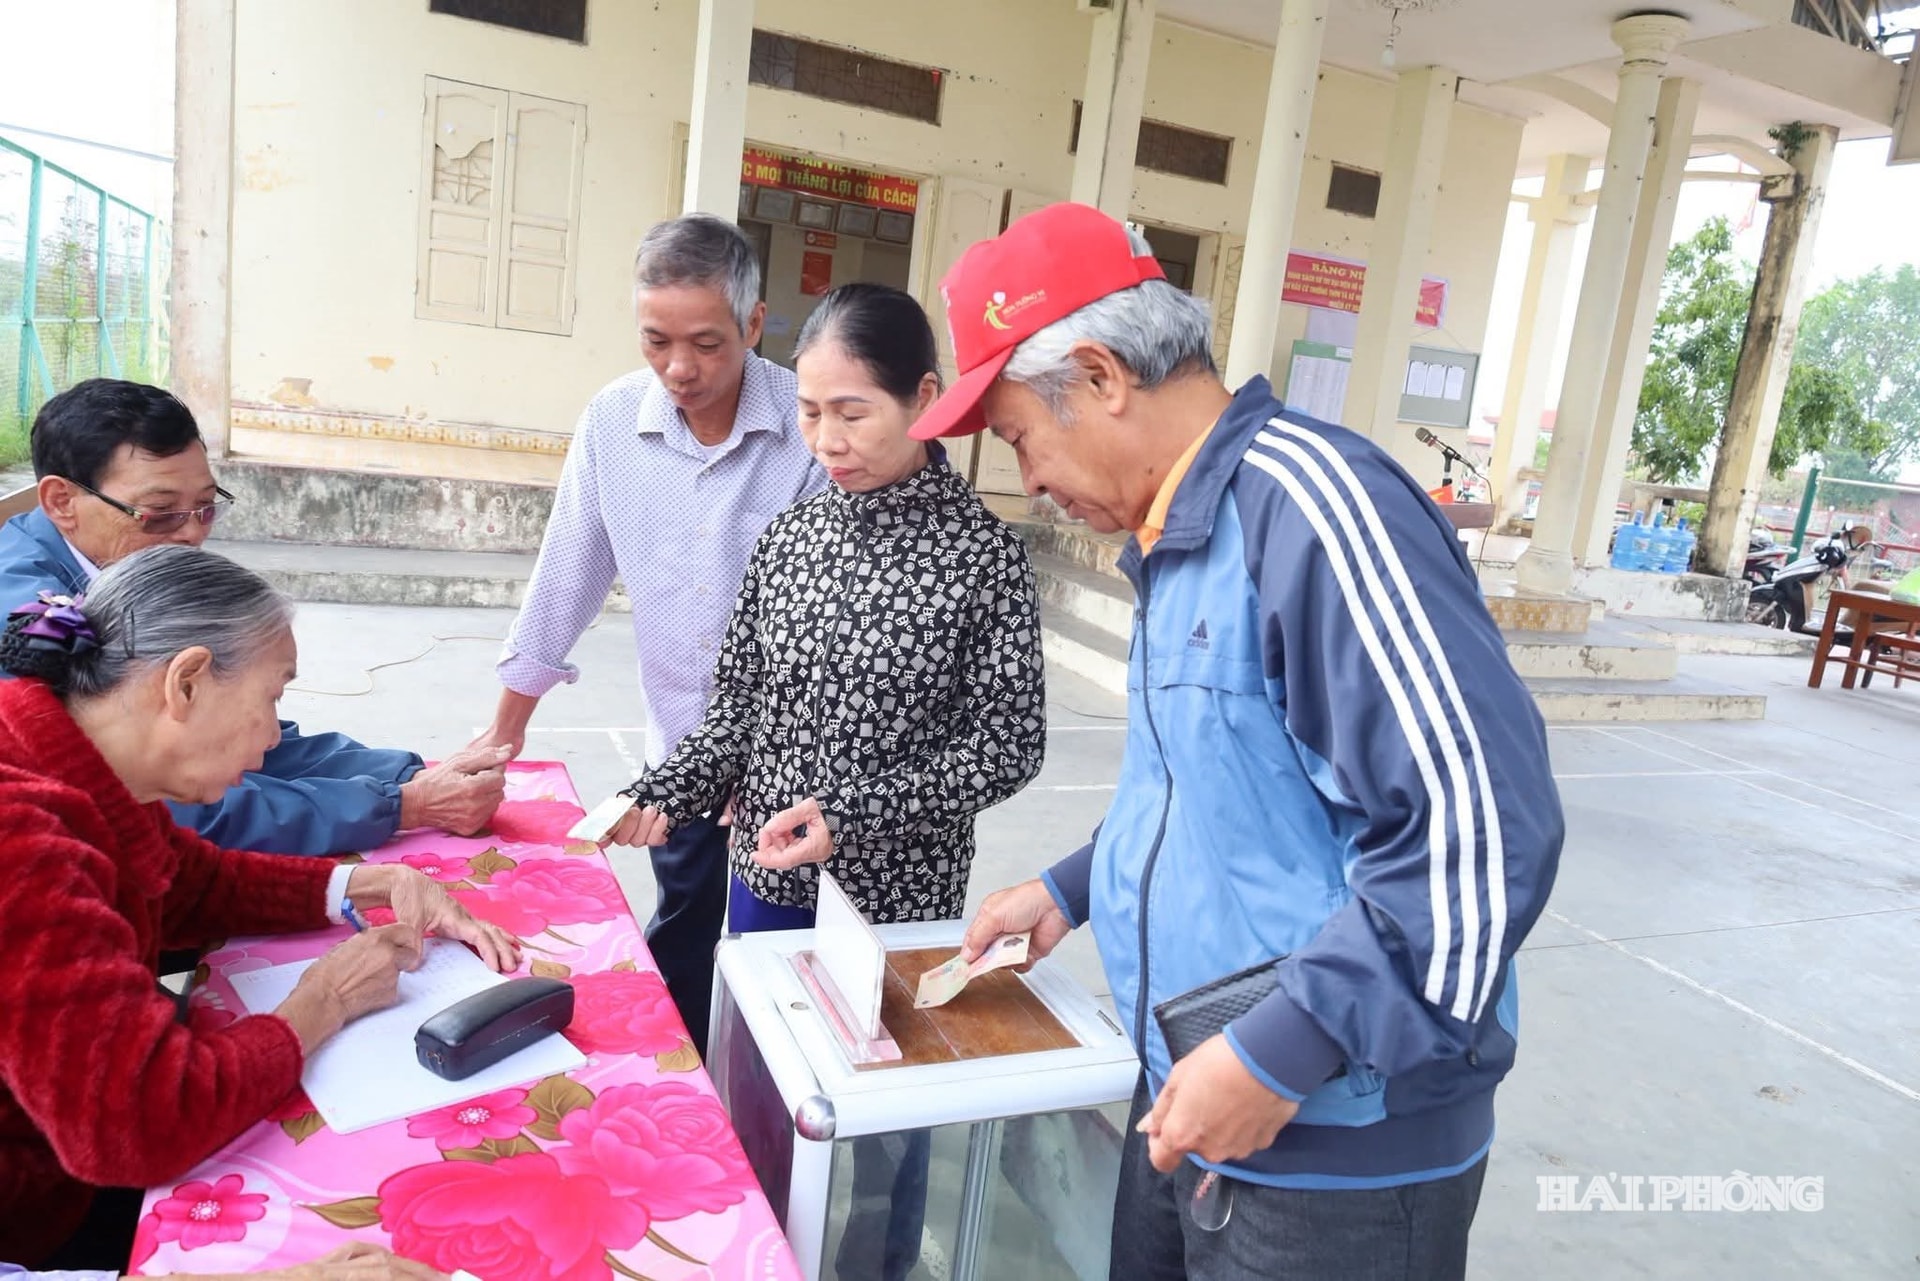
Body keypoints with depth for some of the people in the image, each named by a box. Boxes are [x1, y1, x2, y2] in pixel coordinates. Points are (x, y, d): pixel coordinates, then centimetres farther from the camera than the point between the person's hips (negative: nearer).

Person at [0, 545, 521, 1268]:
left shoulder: (73, 777, -5)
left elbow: (199, 883, 12)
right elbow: (146, 1124, -36)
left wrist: (373, 883, -2)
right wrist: (321, 1005, -20)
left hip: (80, 1162, 8)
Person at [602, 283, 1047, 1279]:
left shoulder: (982, 555, -14)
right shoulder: (790, 535, 0)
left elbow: (1009, 744, -13)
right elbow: (737, 703, 6)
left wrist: (853, 816, -20)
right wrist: (663, 797, -10)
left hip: (897, 899, -4)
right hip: (764, 880, 5)